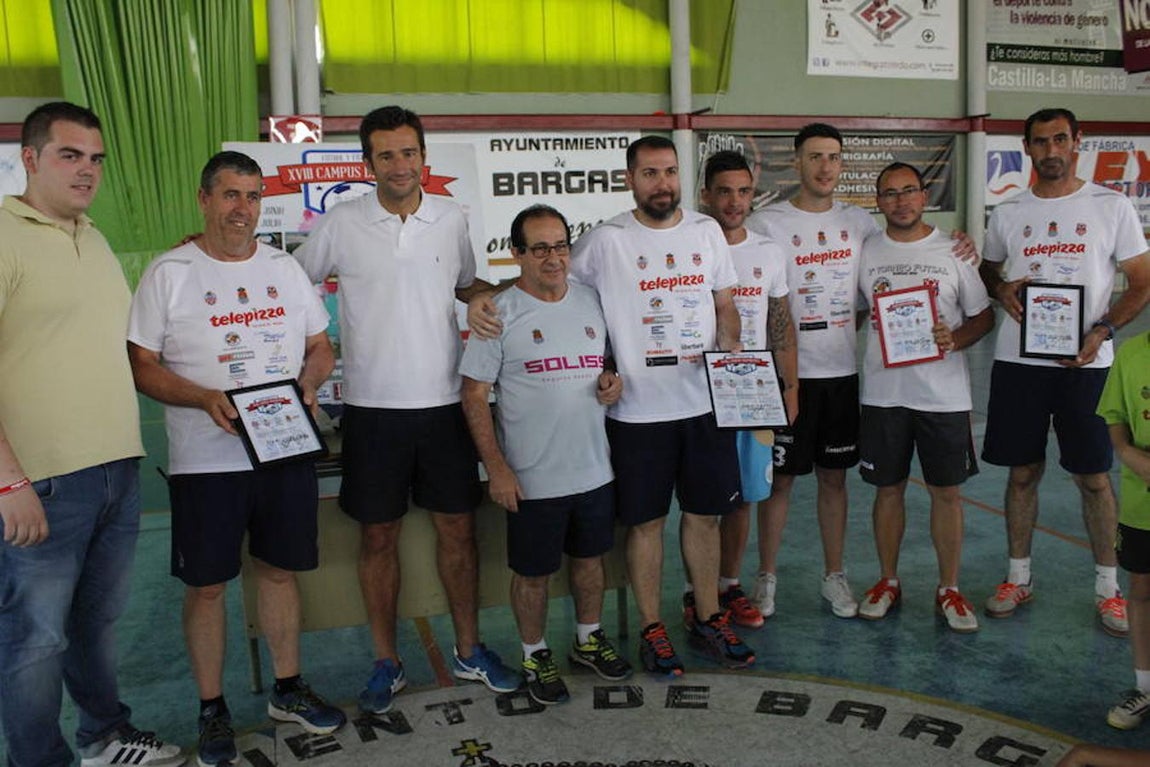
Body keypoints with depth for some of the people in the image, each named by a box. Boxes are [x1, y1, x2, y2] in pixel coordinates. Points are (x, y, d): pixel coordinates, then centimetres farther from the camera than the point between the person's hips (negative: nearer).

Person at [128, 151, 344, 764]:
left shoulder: (284, 267, 10)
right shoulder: (168, 274, -2)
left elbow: (320, 346, 14)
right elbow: (142, 366, -5)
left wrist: (307, 381, -7)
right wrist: (207, 399, -20)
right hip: (206, 459, -3)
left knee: (279, 570, 13)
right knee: (207, 584, 6)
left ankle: (288, 689, 29)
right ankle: (212, 709, 22)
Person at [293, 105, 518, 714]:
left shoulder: (451, 219, 4)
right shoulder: (340, 224, -2)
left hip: (444, 400, 2)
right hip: (372, 406, -1)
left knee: (457, 527, 9)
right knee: (378, 535, 7)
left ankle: (469, 651, 26)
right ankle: (386, 664, 24)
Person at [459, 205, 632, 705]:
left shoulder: (592, 302, 5)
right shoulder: (501, 313, -10)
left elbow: (614, 360, 20)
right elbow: (474, 395, -10)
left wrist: (615, 381, -5)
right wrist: (496, 467, -15)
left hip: (594, 467, 5)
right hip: (533, 476, -5)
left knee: (590, 556, 20)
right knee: (532, 570, 9)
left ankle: (589, 639, 42)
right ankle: (535, 656, 30)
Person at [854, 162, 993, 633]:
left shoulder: (954, 250, 2)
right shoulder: (865, 253, 5)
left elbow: (983, 315, 5)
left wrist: (956, 339, -13)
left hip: (944, 393, -1)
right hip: (883, 392, 1)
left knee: (946, 490, 5)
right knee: (888, 488, 10)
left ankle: (949, 590, 20)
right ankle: (888, 582, 26)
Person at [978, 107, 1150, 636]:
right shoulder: (1008, 214, 8)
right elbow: (985, 270, 21)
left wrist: (1101, 331, -13)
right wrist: (1002, 290, -3)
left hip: (1085, 362, -2)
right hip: (1018, 360, 2)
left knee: (1093, 476, 4)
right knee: (1022, 471, 9)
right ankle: (1018, 578, 23)